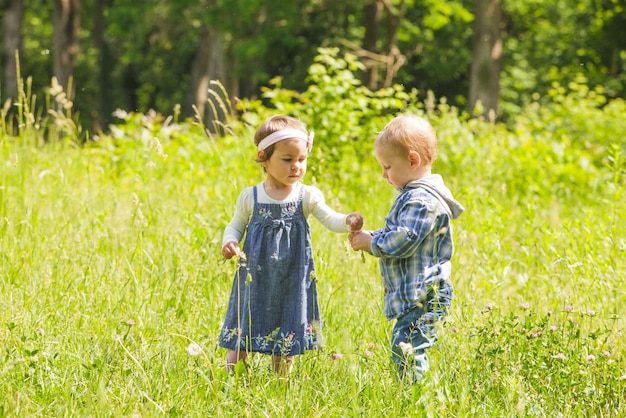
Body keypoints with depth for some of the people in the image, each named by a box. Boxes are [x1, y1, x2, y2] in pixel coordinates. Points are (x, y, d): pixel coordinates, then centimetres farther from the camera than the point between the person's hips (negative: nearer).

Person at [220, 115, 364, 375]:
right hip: (256, 280, 0)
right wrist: (229, 242, -12)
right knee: (242, 340, 4)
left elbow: (329, 219, -13)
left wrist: (347, 222, -35)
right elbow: (235, 226, 10)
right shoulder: (251, 197, 0)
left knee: (286, 343, 8)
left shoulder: (307, 196, -2)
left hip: (292, 281, 0)